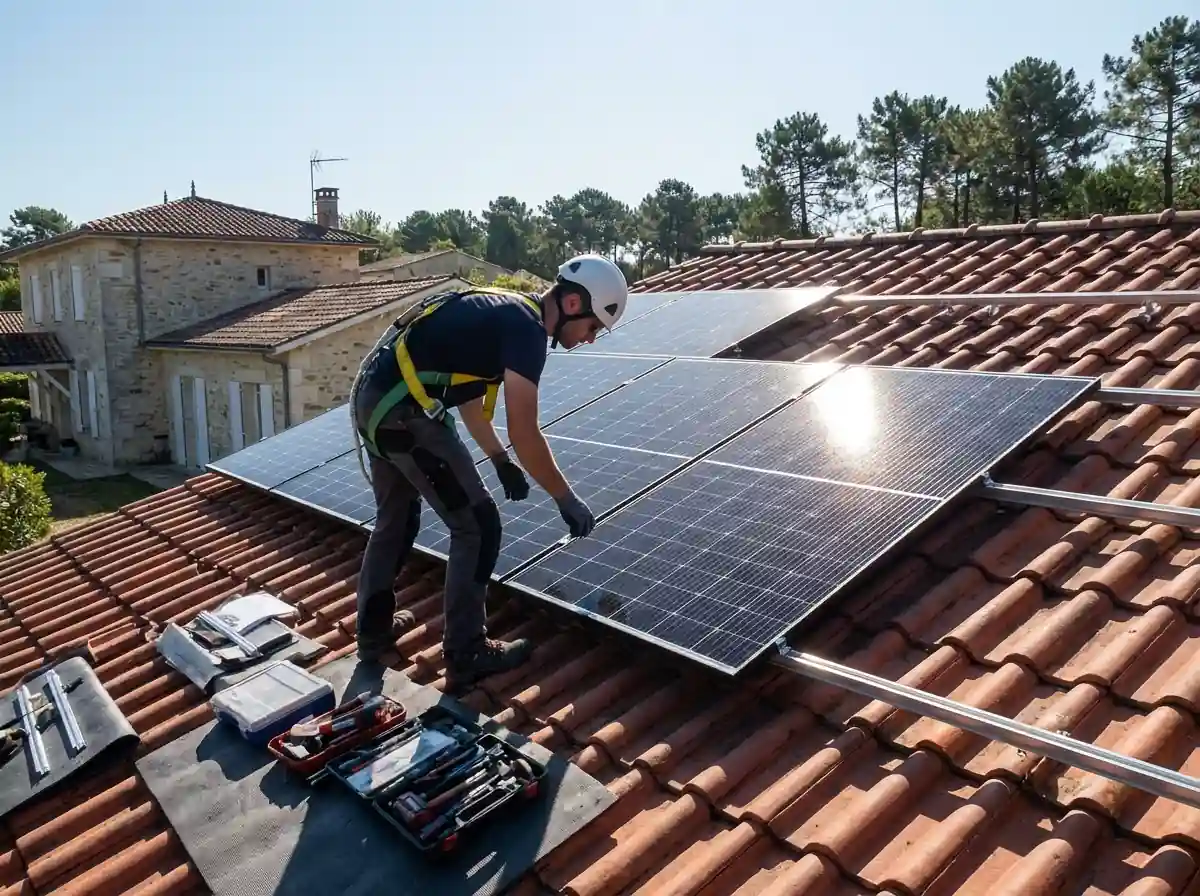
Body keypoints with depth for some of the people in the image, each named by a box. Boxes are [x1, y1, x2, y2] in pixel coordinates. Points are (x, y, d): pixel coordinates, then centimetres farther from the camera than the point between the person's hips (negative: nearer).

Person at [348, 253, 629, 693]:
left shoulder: (504, 312, 18)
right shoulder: (527, 328, -11)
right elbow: (524, 433, -15)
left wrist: (500, 460, 29)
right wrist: (568, 500, -4)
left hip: (371, 396, 10)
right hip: (403, 410, -10)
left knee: (395, 519, 25)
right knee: (477, 525, 0)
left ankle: (373, 631, 38)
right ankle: (466, 656, 10)